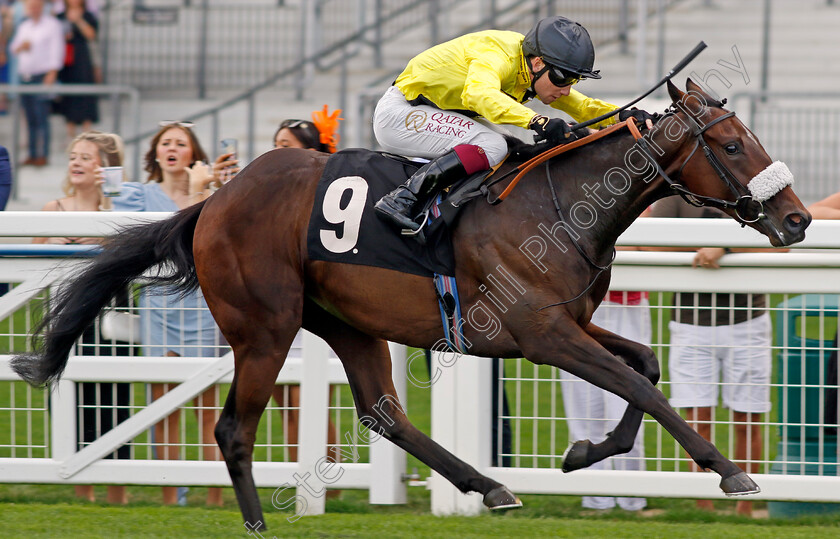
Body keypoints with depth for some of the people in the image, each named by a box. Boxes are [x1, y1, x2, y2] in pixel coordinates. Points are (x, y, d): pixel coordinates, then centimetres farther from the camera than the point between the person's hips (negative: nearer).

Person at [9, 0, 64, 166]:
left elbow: (56, 50, -7)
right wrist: (20, 47, -2)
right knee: (30, 119, 5)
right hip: (25, 76, 6)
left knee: (41, 117, -10)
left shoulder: (52, 25, -1)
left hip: (42, 76, -6)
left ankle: (42, 155, -11)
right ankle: (32, 154, 8)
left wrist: (52, 74, -14)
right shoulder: (24, 26, 19)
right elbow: (13, 48, 22)